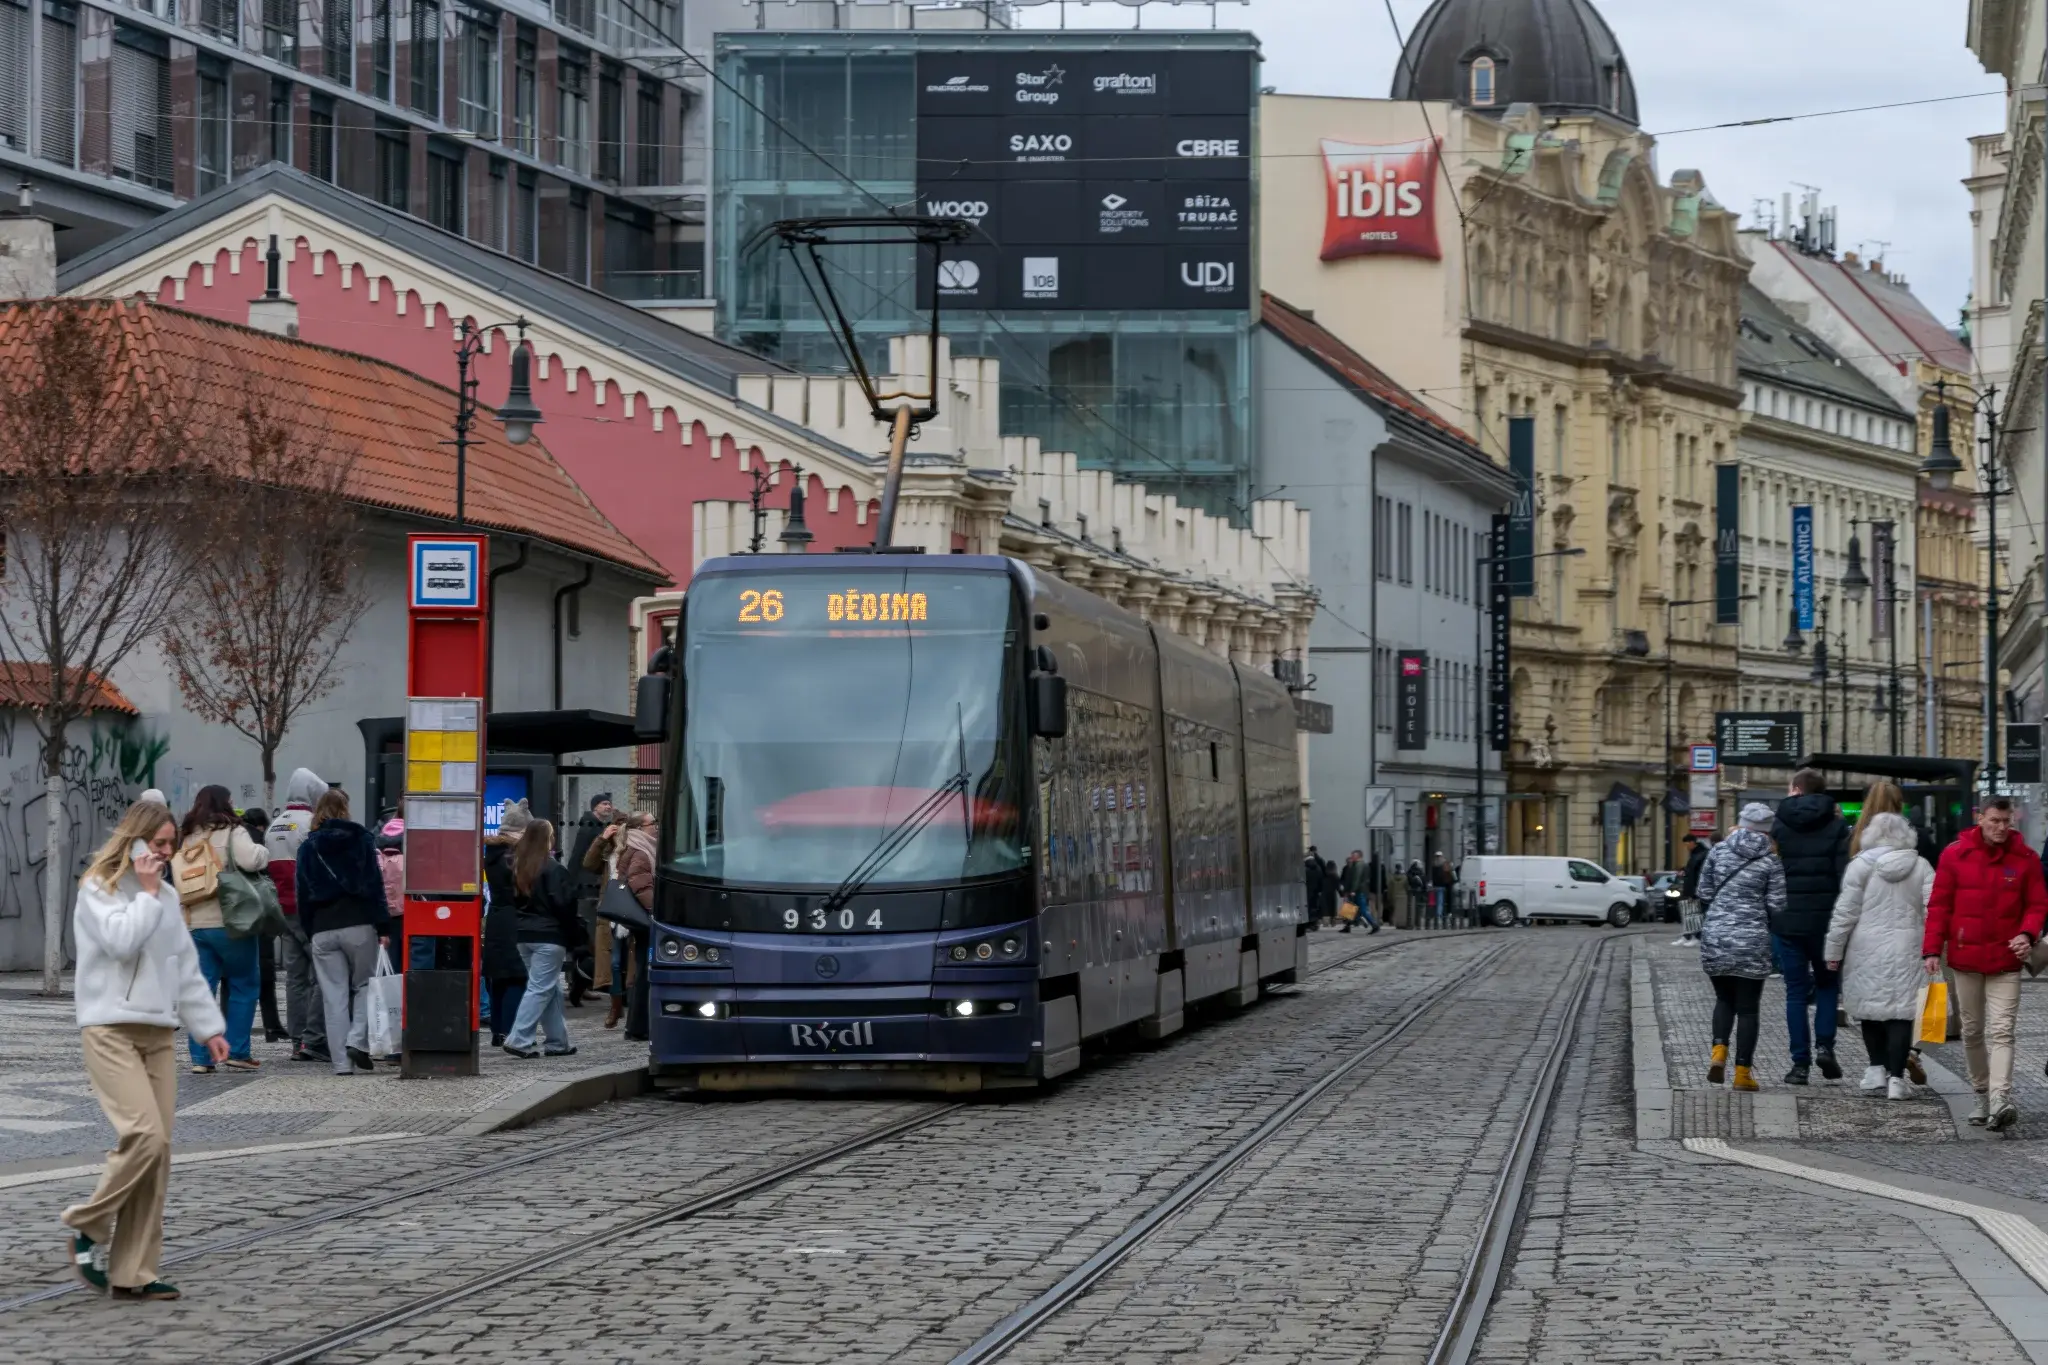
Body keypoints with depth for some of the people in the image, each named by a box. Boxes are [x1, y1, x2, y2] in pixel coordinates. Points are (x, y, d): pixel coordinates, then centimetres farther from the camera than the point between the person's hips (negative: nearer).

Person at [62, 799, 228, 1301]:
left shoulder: (166, 895, 17)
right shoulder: (98, 889, -2)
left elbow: (186, 967, 21)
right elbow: (123, 940, -20)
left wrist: (208, 1027, 16)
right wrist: (147, 892, -10)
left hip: (159, 1033, 7)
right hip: (110, 1029, -7)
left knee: (158, 1152, 1)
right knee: (145, 1135, -21)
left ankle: (132, 1273, 4)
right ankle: (87, 1229, -2)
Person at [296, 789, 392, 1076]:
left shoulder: (308, 847, 9)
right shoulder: (359, 838, 2)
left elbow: (303, 894, 8)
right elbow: (375, 885, -4)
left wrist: (310, 932, 13)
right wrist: (383, 927, -4)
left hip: (323, 929, 2)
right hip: (359, 923, -2)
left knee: (333, 996, 3)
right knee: (365, 987, 12)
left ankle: (342, 1062, 0)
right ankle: (357, 1040, -9)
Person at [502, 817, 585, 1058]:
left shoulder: (519, 867, 8)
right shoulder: (552, 869, -14)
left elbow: (515, 899, 16)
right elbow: (563, 905, -15)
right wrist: (574, 939, -9)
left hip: (524, 935, 8)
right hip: (549, 935, -8)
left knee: (551, 987, 15)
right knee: (540, 989, -5)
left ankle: (558, 1040, 18)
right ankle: (519, 1039, -12)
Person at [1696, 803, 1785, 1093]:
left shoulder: (1720, 850, 2)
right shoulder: (1771, 861, -5)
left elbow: (1704, 893, 5)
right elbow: (1776, 905, -7)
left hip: (1715, 938, 3)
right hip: (1752, 941, -3)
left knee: (1724, 999, 19)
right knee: (1748, 1007, 6)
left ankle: (1719, 1052, -2)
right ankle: (1743, 1072, 6)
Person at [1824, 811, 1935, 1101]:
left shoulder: (1862, 865, -3)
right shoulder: (1921, 867, 3)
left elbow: (1845, 912, -4)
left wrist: (1834, 951, 3)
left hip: (1867, 951, -1)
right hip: (1905, 952, 1)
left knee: (1870, 1009, 14)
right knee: (1901, 1011, 0)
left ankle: (1877, 1068, 16)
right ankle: (1896, 1077, -6)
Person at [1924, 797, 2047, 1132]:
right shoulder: (1955, 855, -1)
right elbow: (1939, 905, 1)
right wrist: (1932, 950, -6)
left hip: (2005, 961, -1)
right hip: (1965, 958, 1)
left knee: (2002, 1032, -12)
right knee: (1972, 1032, 11)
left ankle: (2000, 1101, -23)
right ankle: (1983, 1095, 24)